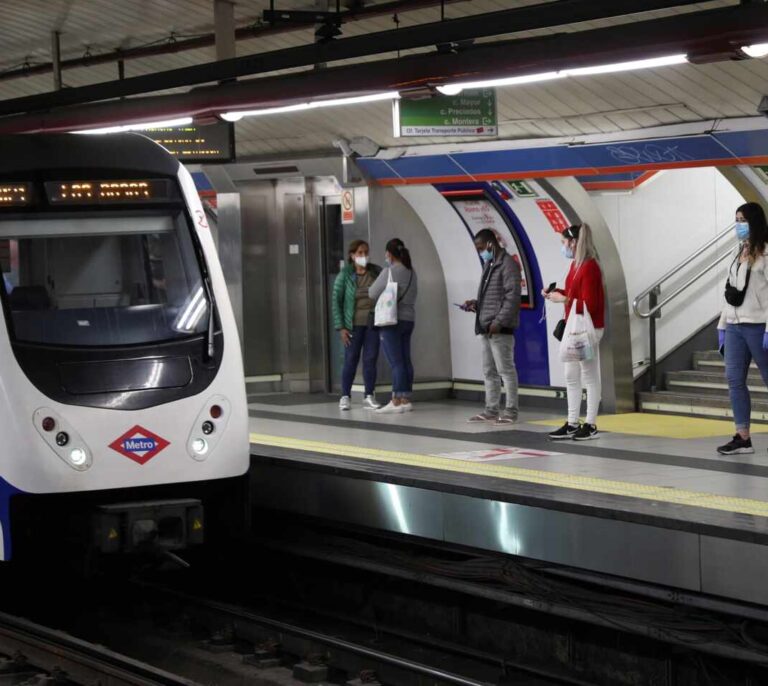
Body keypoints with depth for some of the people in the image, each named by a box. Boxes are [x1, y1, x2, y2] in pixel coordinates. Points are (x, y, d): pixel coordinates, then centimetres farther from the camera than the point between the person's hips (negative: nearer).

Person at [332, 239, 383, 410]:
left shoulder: (376, 272, 2)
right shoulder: (345, 275, -4)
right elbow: (336, 301, -3)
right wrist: (340, 327, -9)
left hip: (373, 324, 2)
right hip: (354, 325, -2)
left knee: (371, 359, 2)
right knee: (351, 360, 2)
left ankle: (369, 397, 9)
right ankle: (345, 396, 11)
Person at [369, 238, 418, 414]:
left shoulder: (389, 272, -12)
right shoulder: (412, 273, 9)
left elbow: (373, 294, -6)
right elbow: (413, 295, 13)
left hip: (392, 321, -7)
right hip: (409, 319, 7)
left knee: (396, 362, -8)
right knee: (405, 360, 8)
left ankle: (396, 401, -9)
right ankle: (406, 399, 10)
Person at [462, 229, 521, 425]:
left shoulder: (508, 264, -9)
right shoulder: (488, 265, 20)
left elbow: (513, 296, -17)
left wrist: (499, 322, -21)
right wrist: (476, 304, 9)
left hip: (500, 328, -10)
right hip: (485, 328, 10)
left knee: (505, 370, -6)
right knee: (489, 371, 11)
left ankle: (510, 411, -3)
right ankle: (491, 410, 16)